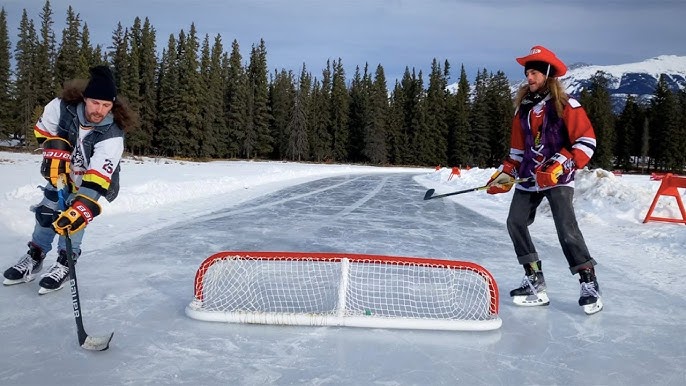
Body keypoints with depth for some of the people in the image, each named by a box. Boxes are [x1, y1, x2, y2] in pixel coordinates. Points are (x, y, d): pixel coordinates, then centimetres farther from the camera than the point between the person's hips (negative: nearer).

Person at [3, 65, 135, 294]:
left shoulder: (112, 136, -38)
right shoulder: (63, 106, -29)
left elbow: (97, 179, -46)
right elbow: (44, 129, -6)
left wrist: (82, 207, -57)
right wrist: (54, 153, -18)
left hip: (95, 179, -3)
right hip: (62, 171, 4)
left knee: (75, 215, -18)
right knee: (47, 211, 3)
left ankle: (66, 261, -1)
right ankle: (35, 257, 22)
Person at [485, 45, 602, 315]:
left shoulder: (566, 106, -7)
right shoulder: (523, 108, 13)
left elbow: (587, 141, -10)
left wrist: (563, 164, -21)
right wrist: (506, 174, 11)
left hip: (558, 178, -7)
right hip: (529, 178, 7)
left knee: (566, 229, -16)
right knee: (515, 223, -1)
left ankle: (589, 284, -3)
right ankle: (535, 281, 8)